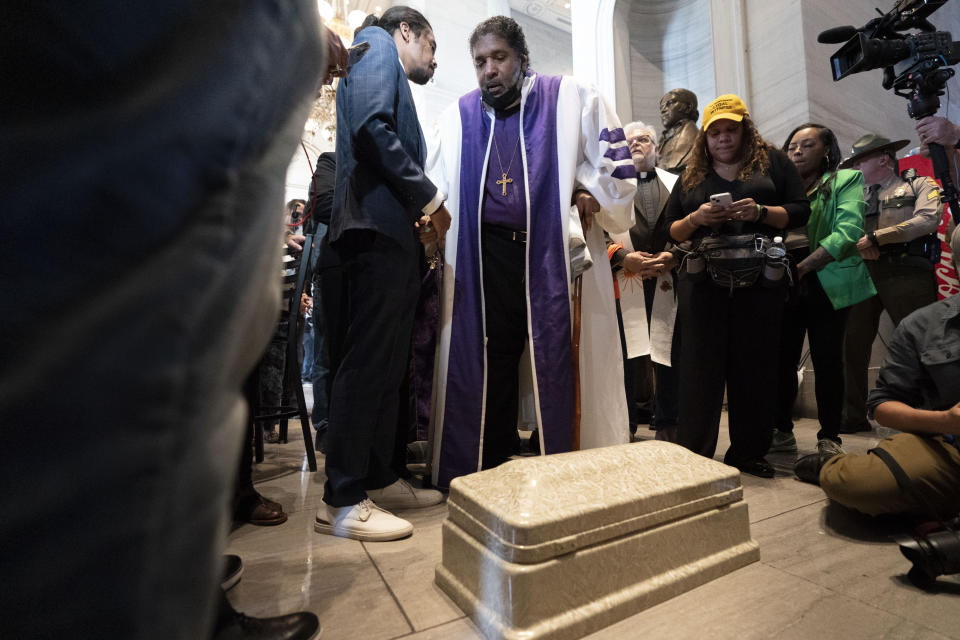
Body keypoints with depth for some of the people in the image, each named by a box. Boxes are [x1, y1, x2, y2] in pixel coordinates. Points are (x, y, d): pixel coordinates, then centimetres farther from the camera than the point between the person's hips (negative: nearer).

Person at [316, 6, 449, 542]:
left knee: (388, 364, 8)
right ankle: (343, 502, -2)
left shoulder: (394, 80, 33)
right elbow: (371, 126, -13)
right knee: (367, 362, -11)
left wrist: (418, 208, 13)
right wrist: (428, 196, -10)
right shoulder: (377, 44, 7)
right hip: (376, 227, -10)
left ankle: (380, 479, 18)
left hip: (391, 232, 10)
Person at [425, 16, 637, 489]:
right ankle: (489, 474, 18)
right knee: (488, 367, 4)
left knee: (557, 362, -3)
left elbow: (614, 163, 11)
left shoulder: (571, 100, 11)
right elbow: (433, 186, 16)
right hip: (485, 260, 2)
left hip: (555, 254, -1)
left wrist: (590, 200, -4)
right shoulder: (458, 117, 16)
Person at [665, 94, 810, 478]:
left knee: (756, 366, 4)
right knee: (700, 367, -3)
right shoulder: (692, 175, 17)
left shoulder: (772, 162, 13)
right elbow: (672, 231, 14)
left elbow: (800, 212, 6)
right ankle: (693, 456, 4)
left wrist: (761, 212, -12)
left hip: (760, 281, 0)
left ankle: (749, 453, 17)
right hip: (703, 284, 0)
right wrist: (696, 218, -7)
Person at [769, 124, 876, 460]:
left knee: (827, 360, 1)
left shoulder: (846, 179, 5)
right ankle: (782, 432, 17)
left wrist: (802, 267, -20)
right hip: (784, 286, 3)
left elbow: (848, 231, -10)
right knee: (782, 358, 3)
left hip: (828, 283, -3)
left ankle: (829, 439, 13)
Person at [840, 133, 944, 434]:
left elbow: (927, 220, -7)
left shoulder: (920, 185, 12)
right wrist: (858, 246, -8)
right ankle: (853, 417, 7)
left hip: (905, 272, -4)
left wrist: (876, 237, -11)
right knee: (852, 344, -1)